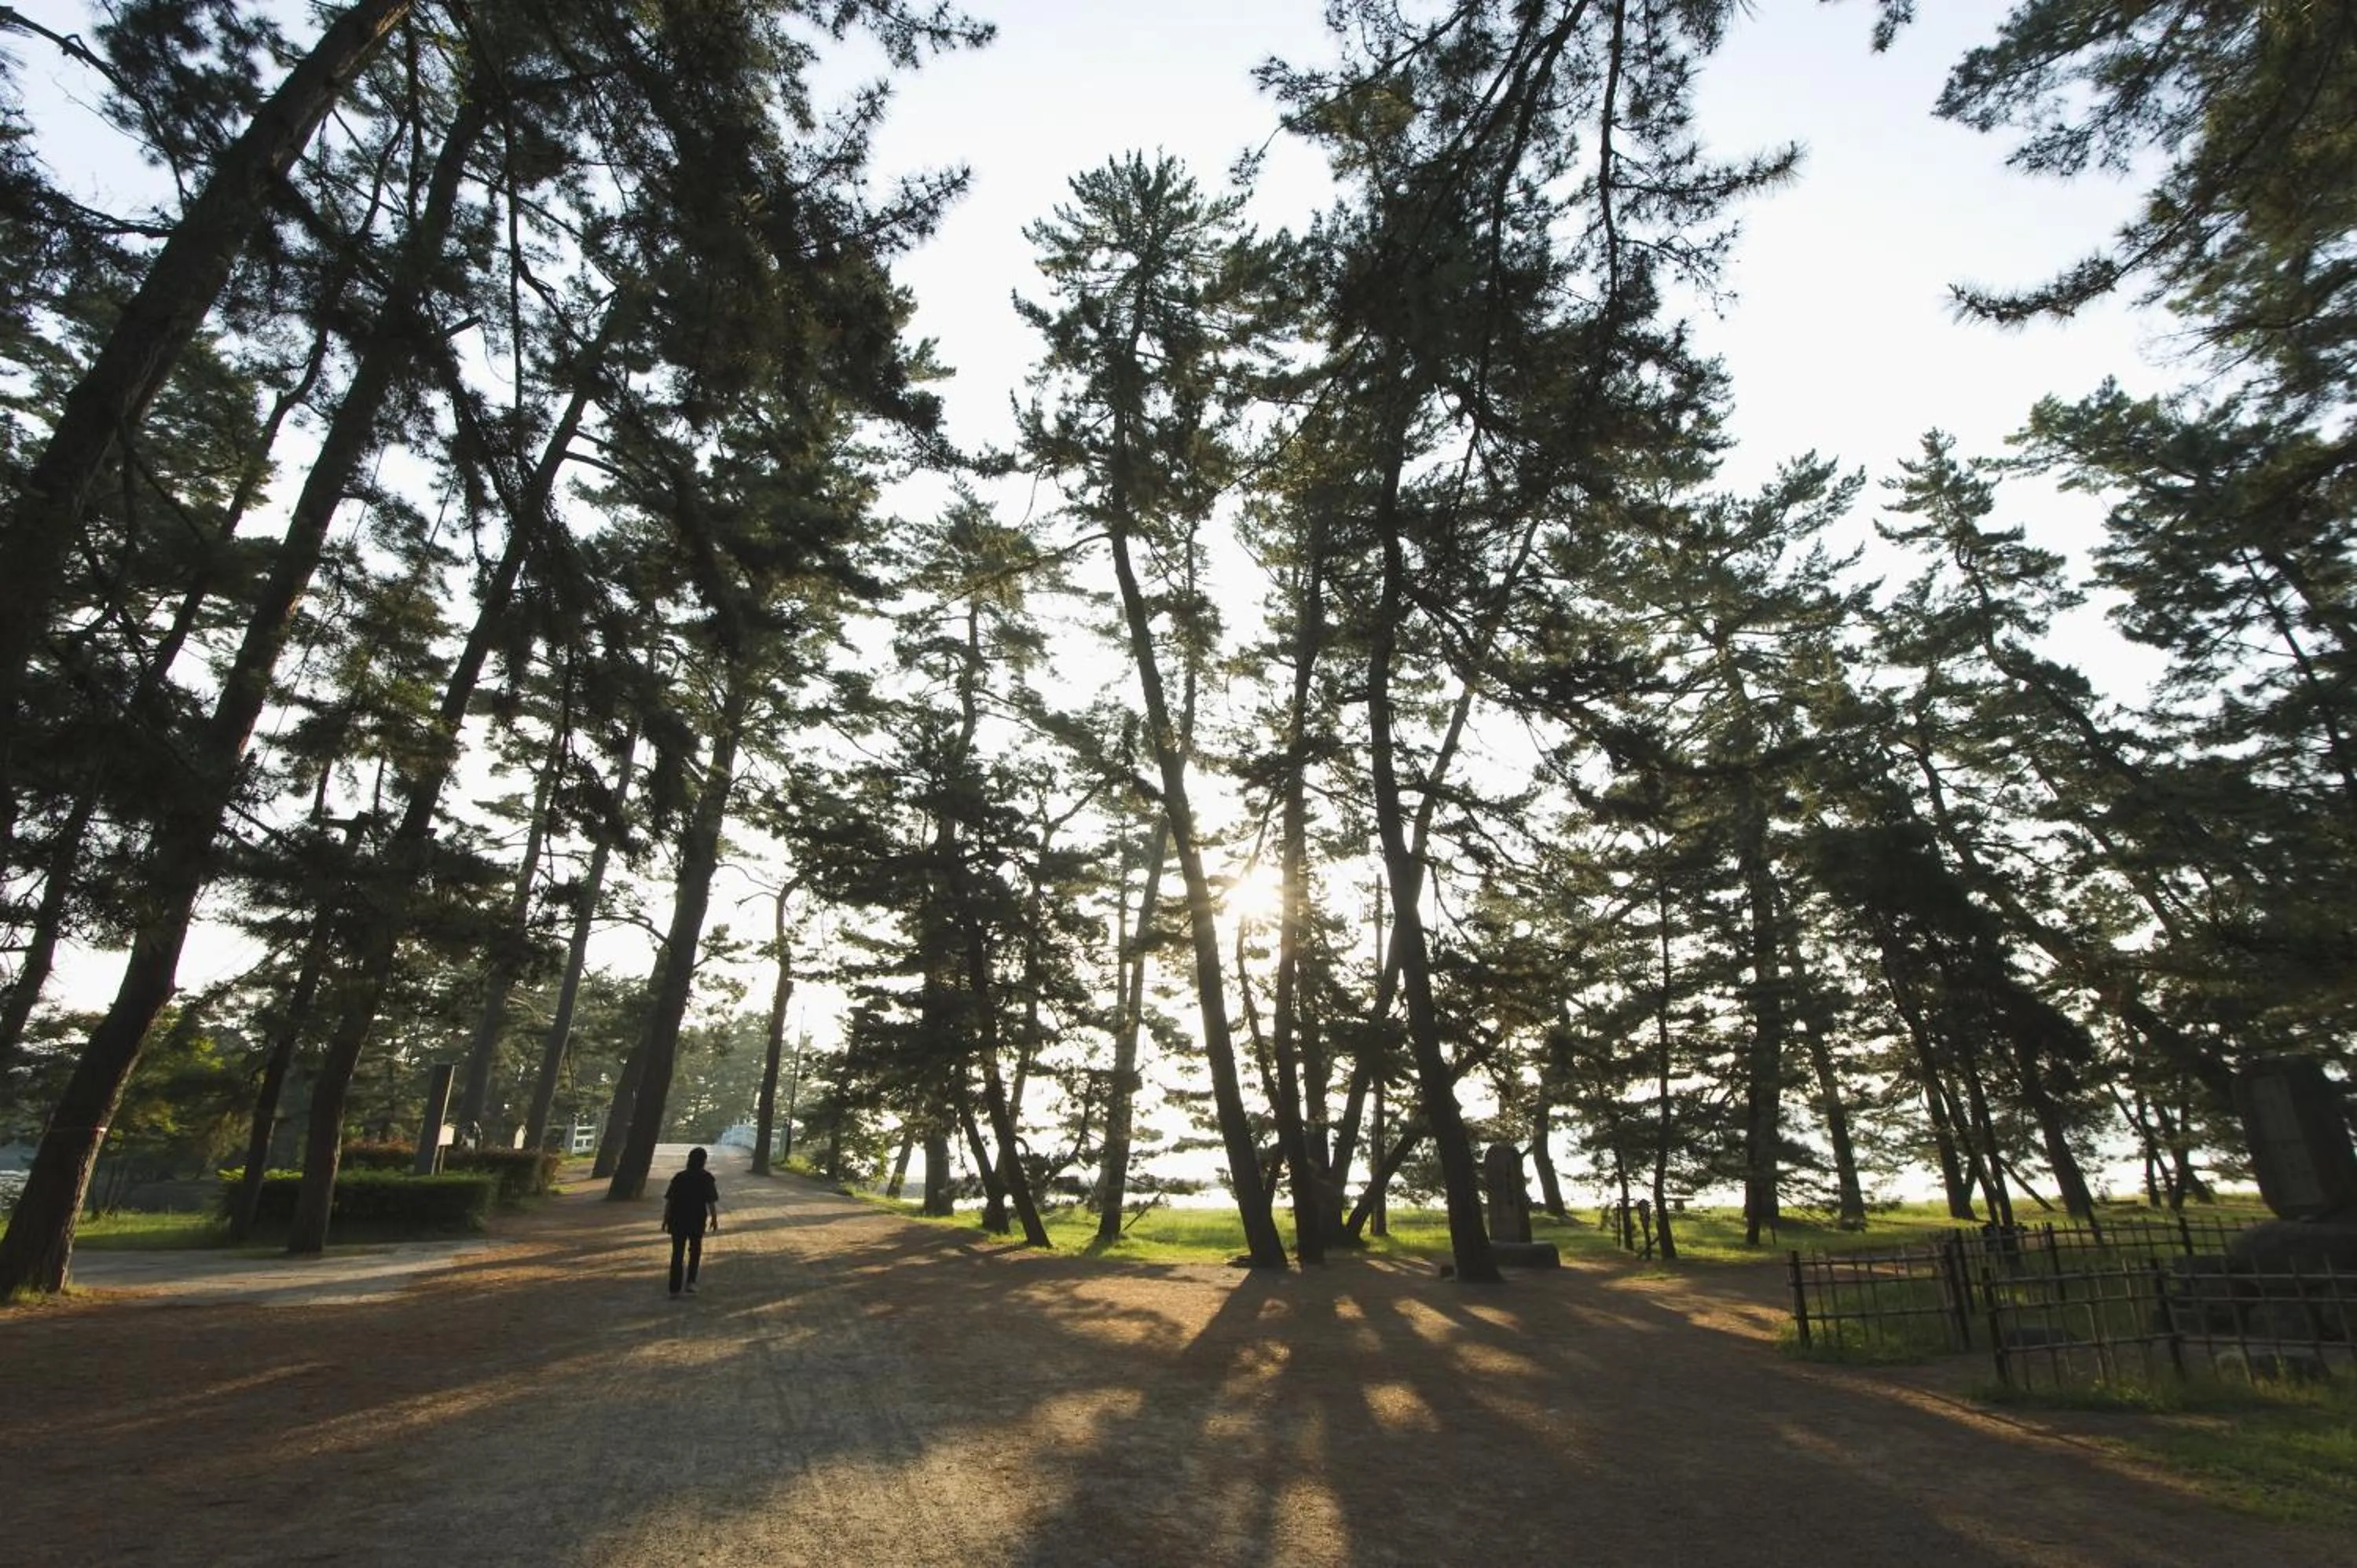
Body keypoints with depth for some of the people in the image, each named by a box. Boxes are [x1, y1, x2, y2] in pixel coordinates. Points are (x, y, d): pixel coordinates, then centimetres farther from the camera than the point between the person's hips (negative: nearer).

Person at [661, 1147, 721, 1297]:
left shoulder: (679, 1177, 2)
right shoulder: (706, 1178, -6)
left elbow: (669, 1200, 0)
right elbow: (711, 1201, -9)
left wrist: (666, 1219, 8)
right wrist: (714, 1219, 1)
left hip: (677, 1220, 2)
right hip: (697, 1220, -2)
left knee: (677, 1253, 9)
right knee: (695, 1251, 18)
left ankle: (675, 1288, 10)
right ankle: (690, 1281, 7)